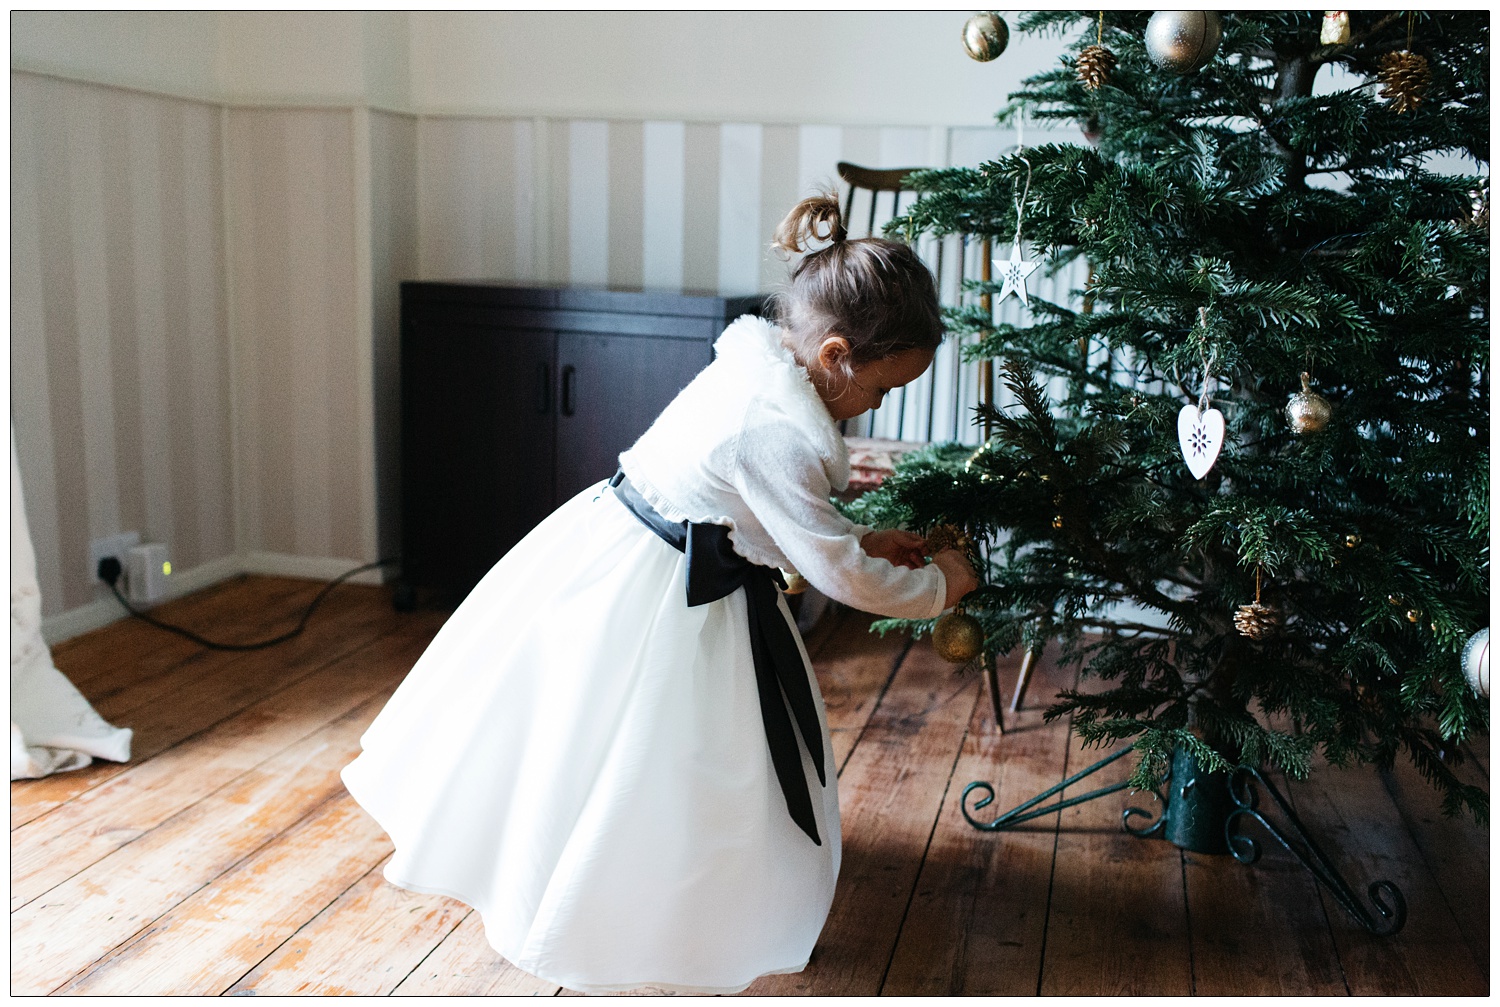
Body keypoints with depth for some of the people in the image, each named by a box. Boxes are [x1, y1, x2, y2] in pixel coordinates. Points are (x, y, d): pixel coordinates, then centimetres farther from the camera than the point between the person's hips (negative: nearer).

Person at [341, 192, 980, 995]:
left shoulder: (757, 360, 0)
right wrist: (934, 586, -6)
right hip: (655, 600, -10)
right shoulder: (782, 432, -29)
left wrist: (862, 538, 12)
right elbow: (837, 575, -22)